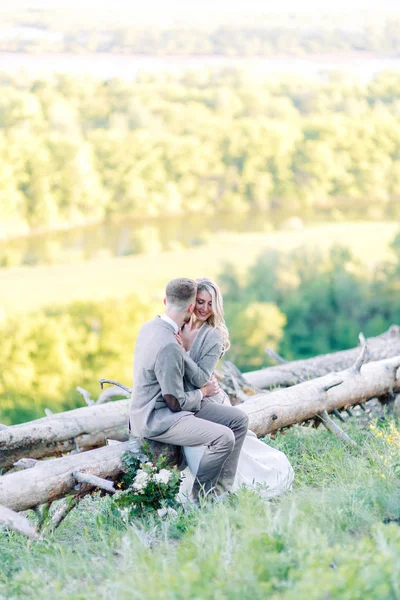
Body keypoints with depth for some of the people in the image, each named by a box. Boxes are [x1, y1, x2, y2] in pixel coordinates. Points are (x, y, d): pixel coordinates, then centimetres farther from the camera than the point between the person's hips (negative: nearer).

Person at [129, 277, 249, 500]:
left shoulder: (150, 326, 4)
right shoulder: (169, 347, -26)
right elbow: (176, 402, -21)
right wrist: (204, 392, -4)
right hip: (156, 420, -10)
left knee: (239, 420, 3)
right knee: (223, 438, -27)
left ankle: (221, 490, 5)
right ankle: (200, 497, -5)